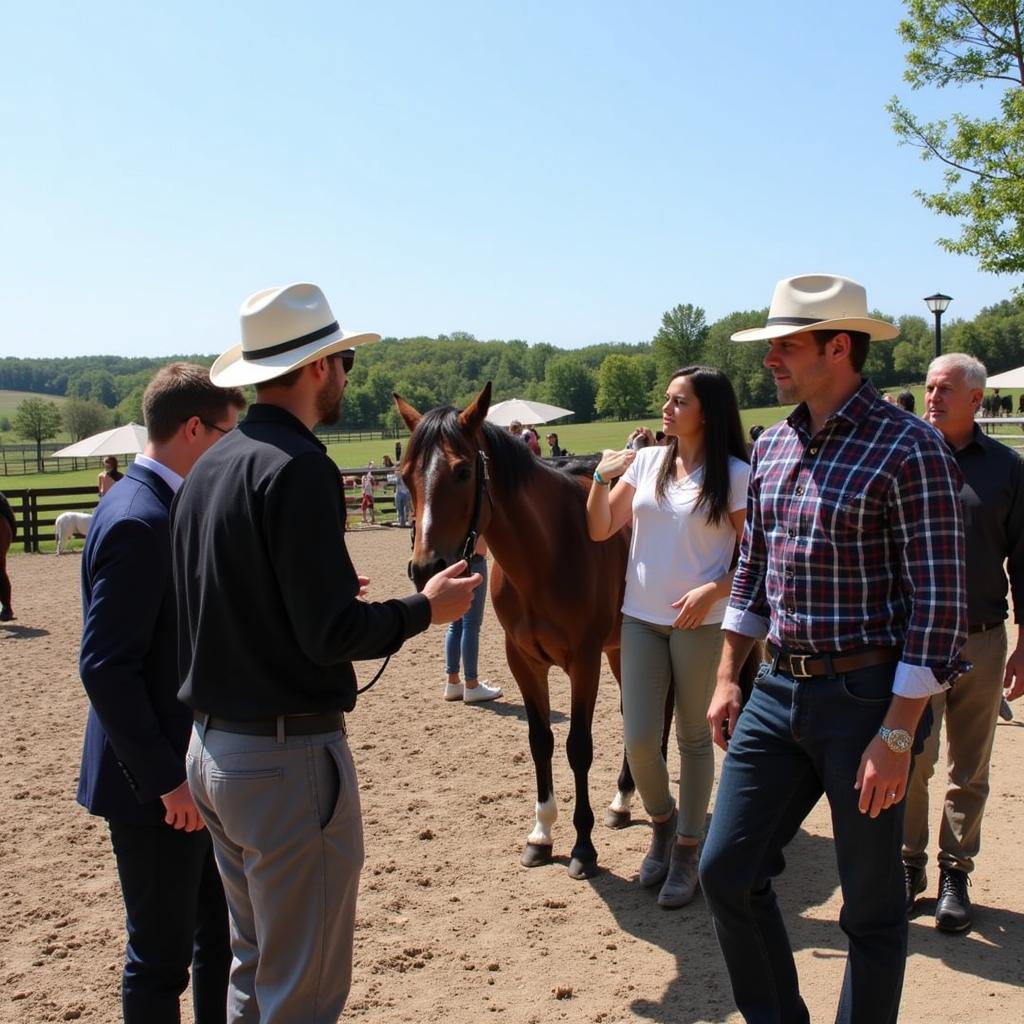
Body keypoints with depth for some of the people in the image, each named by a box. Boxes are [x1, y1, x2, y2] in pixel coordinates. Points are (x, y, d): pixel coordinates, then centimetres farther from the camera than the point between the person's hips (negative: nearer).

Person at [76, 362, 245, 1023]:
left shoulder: (168, 507, 8)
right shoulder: (135, 521, -22)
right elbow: (105, 669, -24)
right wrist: (166, 779, -21)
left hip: (194, 770, 9)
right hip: (159, 789, -9)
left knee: (220, 937, 21)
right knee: (162, 955, 8)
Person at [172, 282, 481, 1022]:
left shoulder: (210, 467, 7)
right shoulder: (298, 467, -19)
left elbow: (234, 599, 11)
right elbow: (331, 635, -22)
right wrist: (426, 608, -6)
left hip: (213, 745, 9)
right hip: (288, 755, -9)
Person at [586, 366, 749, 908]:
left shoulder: (735, 475, -6)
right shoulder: (646, 462, 5)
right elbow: (599, 530, 6)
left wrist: (713, 589, -21)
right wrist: (602, 476, -8)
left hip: (700, 623, -3)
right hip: (641, 619, 4)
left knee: (694, 736, 9)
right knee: (638, 739, 2)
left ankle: (687, 850, 24)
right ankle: (663, 820, 31)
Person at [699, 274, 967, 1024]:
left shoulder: (908, 449, -14)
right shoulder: (772, 446, 8)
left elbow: (939, 603, -15)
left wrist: (898, 735, -18)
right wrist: (728, 678, 13)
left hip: (865, 698, -6)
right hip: (777, 690, 7)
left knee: (871, 904, 9)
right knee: (727, 871, 10)